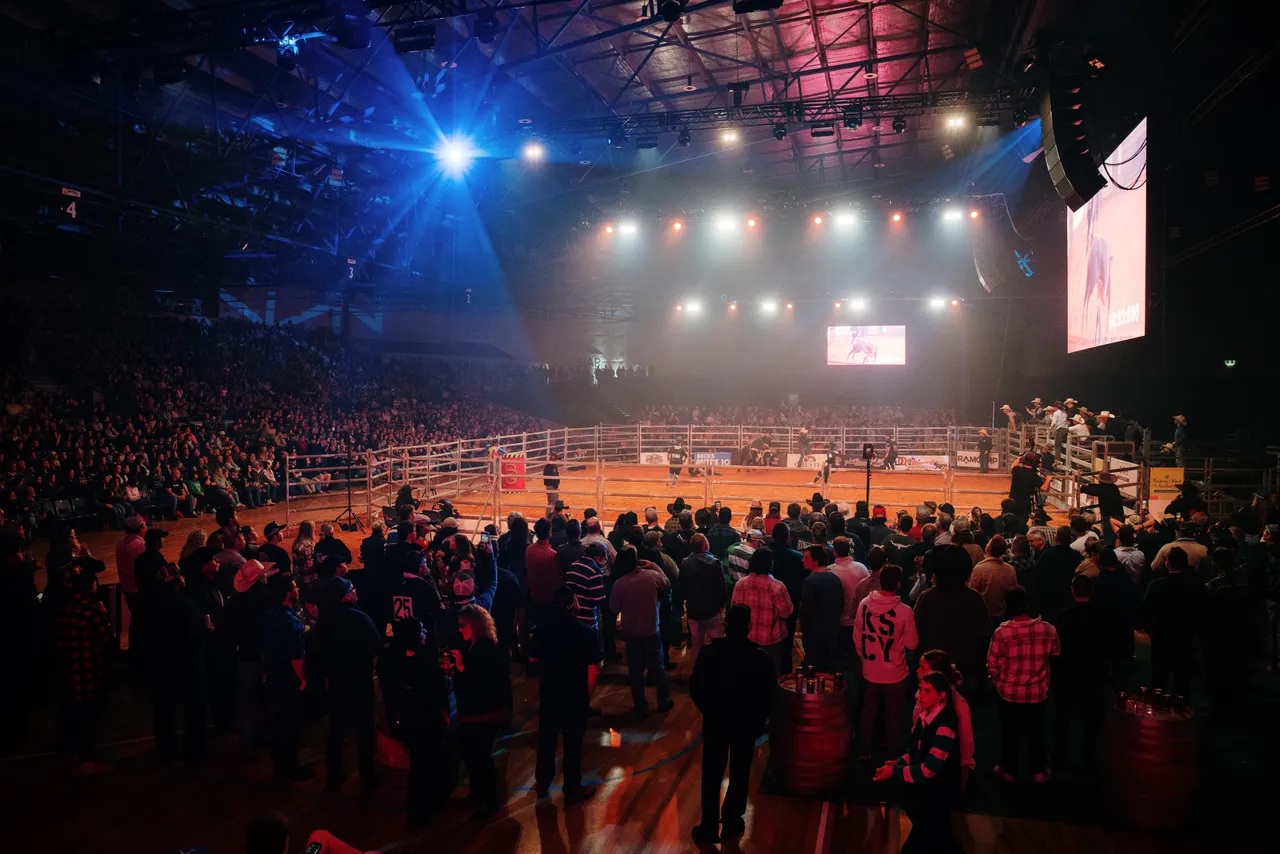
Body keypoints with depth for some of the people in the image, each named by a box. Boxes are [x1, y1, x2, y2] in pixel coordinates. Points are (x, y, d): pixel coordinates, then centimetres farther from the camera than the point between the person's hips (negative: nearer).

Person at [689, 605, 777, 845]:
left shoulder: (709, 653, -16)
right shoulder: (760, 657, -17)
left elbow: (695, 687, -5)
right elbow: (770, 695, -9)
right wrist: (758, 720, 8)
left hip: (715, 722, 0)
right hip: (747, 725, 0)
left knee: (712, 776, 13)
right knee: (739, 775, 18)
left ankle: (709, 828, 19)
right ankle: (731, 822, 28)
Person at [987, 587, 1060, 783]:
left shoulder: (1002, 632, -22)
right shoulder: (1047, 630, -15)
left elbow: (992, 664, -10)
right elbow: (1056, 653, 7)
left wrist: (997, 682, 10)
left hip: (1009, 692, -2)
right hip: (1038, 692, 2)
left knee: (1010, 732, 17)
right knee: (1036, 732, 21)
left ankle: (1009, 770, 31)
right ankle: (1039, 771, 34)